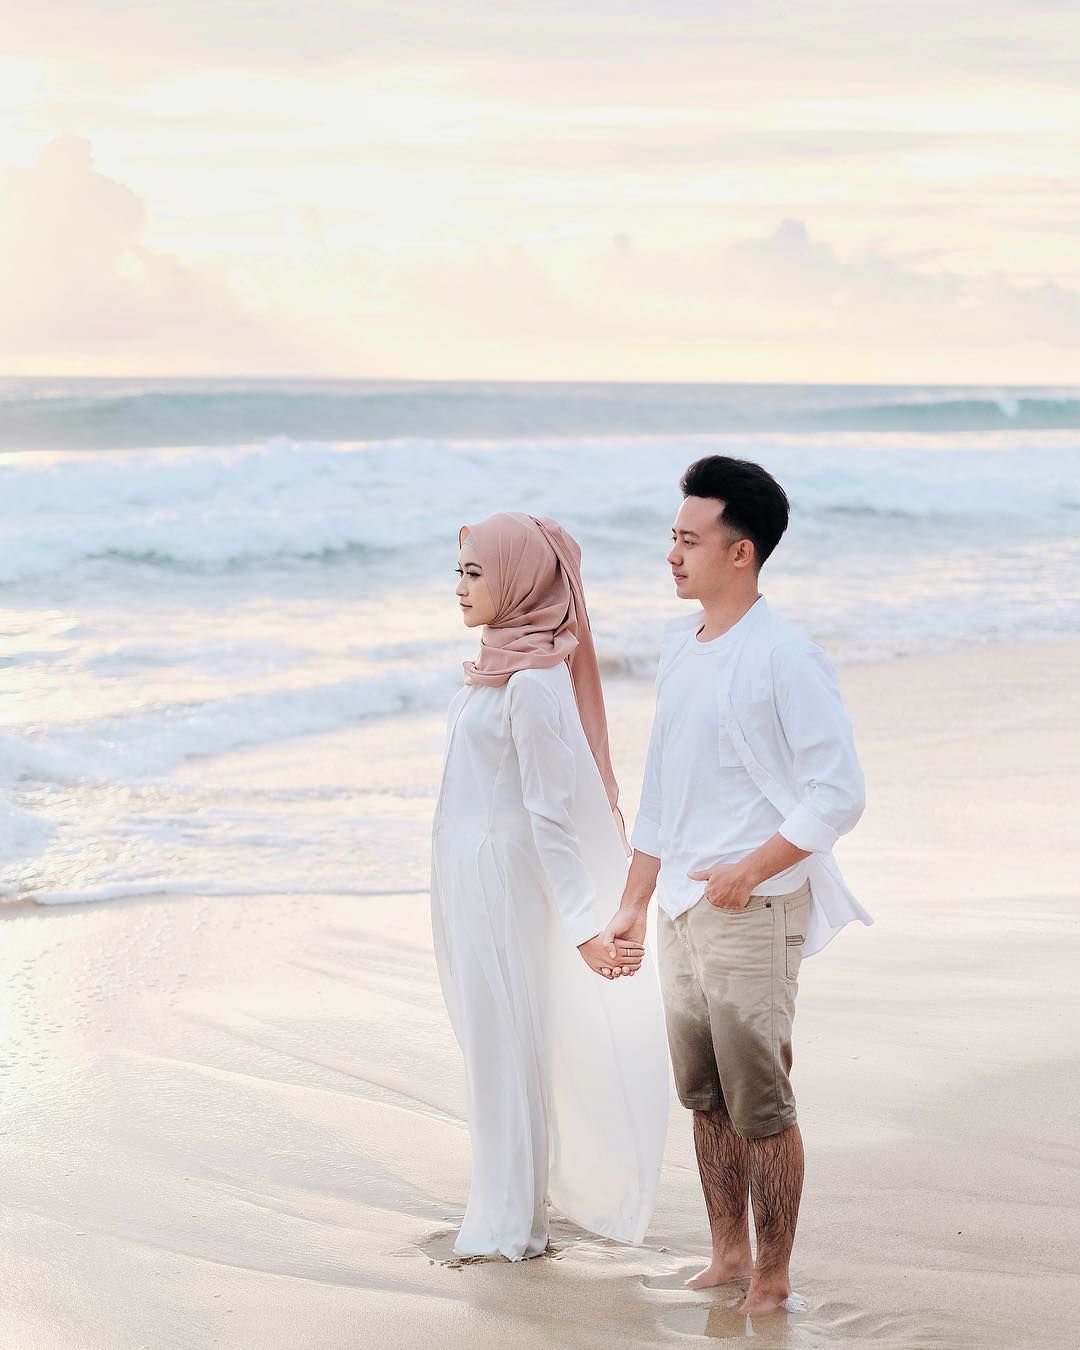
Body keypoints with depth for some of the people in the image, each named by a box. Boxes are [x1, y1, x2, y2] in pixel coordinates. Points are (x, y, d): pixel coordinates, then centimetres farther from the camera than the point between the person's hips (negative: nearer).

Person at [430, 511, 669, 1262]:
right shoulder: (500, 663, 7)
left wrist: (583, 925, -21)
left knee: (505, 1043, 2)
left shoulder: (534, 681, -21)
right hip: (468, 869, 9)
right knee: (490, 1036, 18)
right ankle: (516, 1200, 31)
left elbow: (552, 811, -22)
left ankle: (510, 1225, 14)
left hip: (502, 877, -9)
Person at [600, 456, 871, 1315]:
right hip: (683, 909, 8)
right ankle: (729, 1254, 28)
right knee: (704, 1097, 15)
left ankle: (774, 1278, 9)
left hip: (752, 913, -8)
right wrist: (634, 903, 16)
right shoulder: (680, 645, 9)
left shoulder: (786, 657, -15)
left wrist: (748, 870, -18)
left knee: (760, 1105, -1)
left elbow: (840, 793, -16)